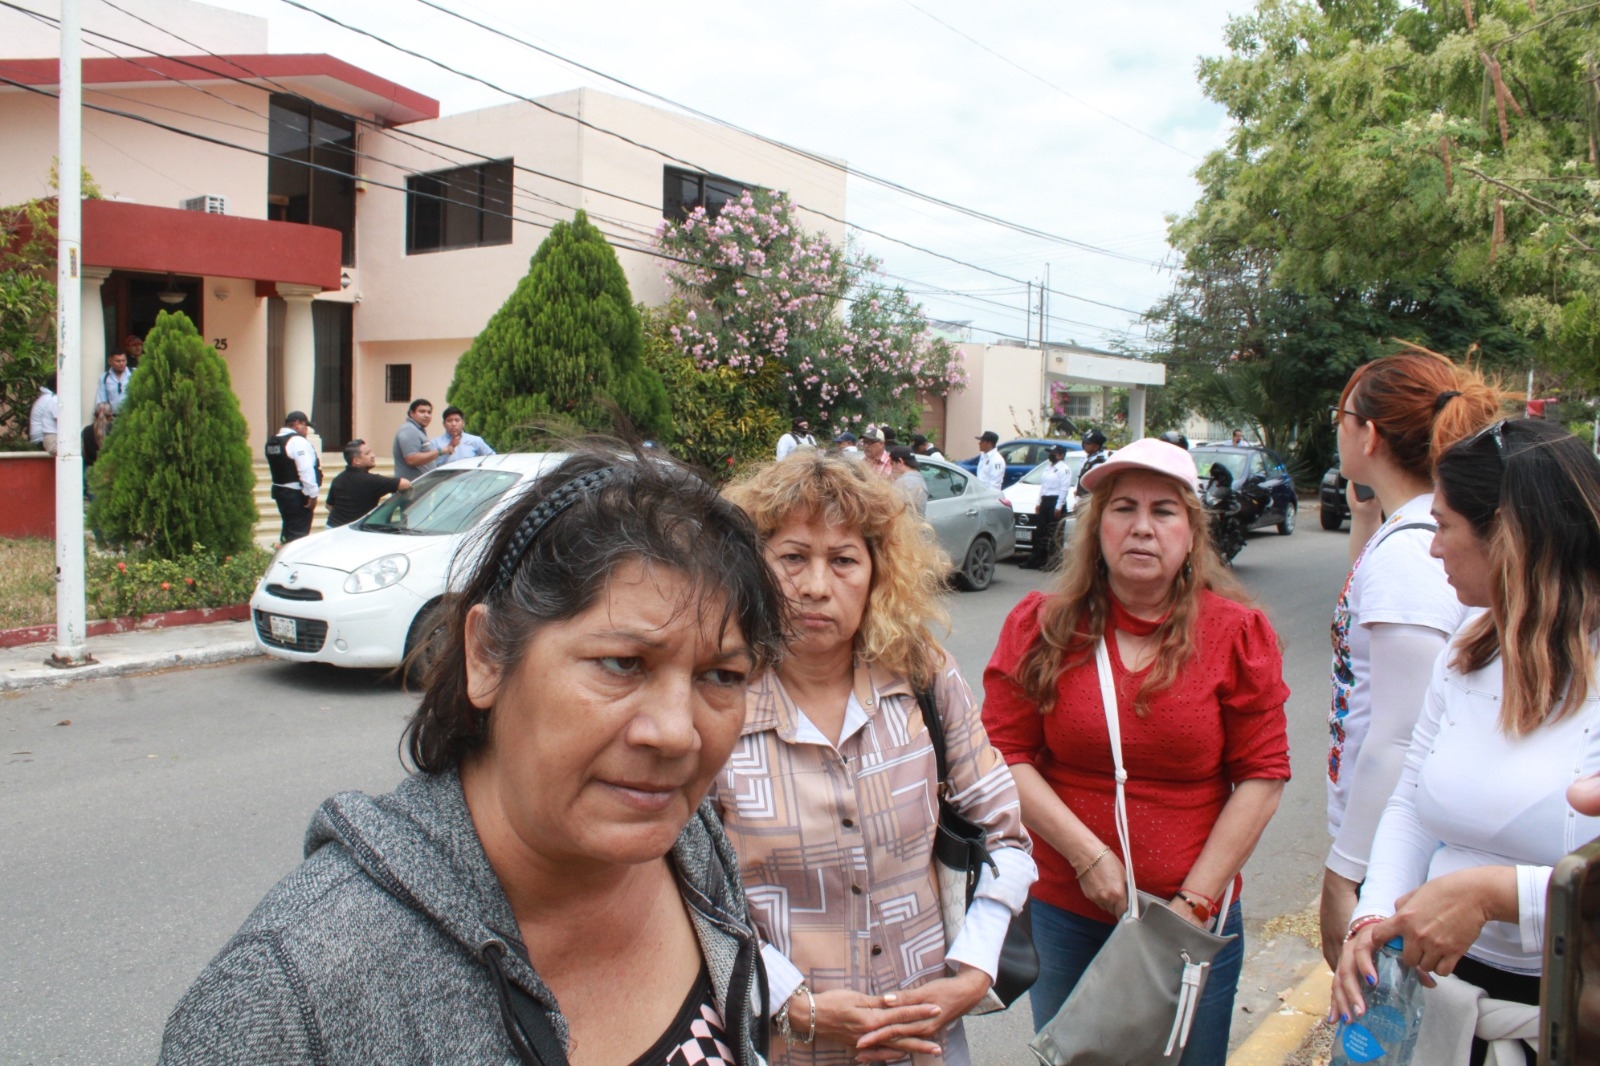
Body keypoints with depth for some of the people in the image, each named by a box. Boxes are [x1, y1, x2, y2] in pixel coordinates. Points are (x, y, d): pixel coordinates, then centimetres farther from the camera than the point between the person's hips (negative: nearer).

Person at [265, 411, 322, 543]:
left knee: (289, 530, 18)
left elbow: (278, 468, 14)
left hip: (279, 491, 9)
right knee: (298, 534, -5)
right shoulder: (298, 441, -16)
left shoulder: (272, 443, 12)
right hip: (297, 494, -9)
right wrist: (313, 494, -19)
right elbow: (306, 471, -22)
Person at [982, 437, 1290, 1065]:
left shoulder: (1237, 632, -5)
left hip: (1196, 922, 0)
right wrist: (1089, 857, -15)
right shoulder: (1040, 627, -5)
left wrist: (1194, 903, -9)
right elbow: (1006, 755, -7)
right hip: (1063, 916, 1)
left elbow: (1262, 778, -5)